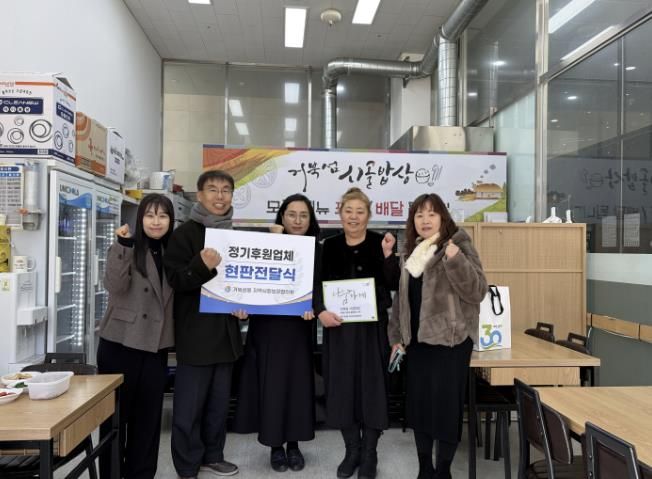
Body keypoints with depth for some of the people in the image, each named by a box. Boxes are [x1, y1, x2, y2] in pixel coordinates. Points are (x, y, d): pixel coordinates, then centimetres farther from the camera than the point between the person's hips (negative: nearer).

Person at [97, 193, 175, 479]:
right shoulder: (125, 248, -5)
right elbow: (115, 286, -21)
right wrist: (124, 246, -26)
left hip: (156, 345, 4)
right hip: (120, 343, -4)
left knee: (149, 414, 11)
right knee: (116, 412, 6)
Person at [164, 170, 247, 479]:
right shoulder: (184, 233, -7)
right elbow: (175, 281, -13)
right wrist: (201, 266, -33)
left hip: (226, 331, 6)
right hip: (196, 333, -6)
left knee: (219, 401, 16)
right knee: (190, 404, 2)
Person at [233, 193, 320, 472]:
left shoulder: (315, 249, 3)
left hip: (299, 325, 2)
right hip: (269, 324, -1)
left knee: (298, 382, 8)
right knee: (271, 382, 4)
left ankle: (293, 444, 25)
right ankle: (275, 445, 21)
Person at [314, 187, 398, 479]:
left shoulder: (379, 243, -1)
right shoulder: (329, 246, 5)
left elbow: (393, 285, -7)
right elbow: (318, 285, 4)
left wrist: (387, 255, -20)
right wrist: (320, 311, -13)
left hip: (372, 325, -2)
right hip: (338, 326, 2)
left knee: (371, 384, 4)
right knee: (342, 385, 7)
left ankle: (369, 455, 20)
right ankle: (351, 451, 25)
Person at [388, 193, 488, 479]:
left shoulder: (459, 246, -7)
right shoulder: (410, 254, 11)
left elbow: (477, 291, -16)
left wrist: (455, 260, -28)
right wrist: (396, 335, 14)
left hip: (450, 340, -6)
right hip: (417, 340, 6)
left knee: (446, 406, 1)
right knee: (418, 404, 11)